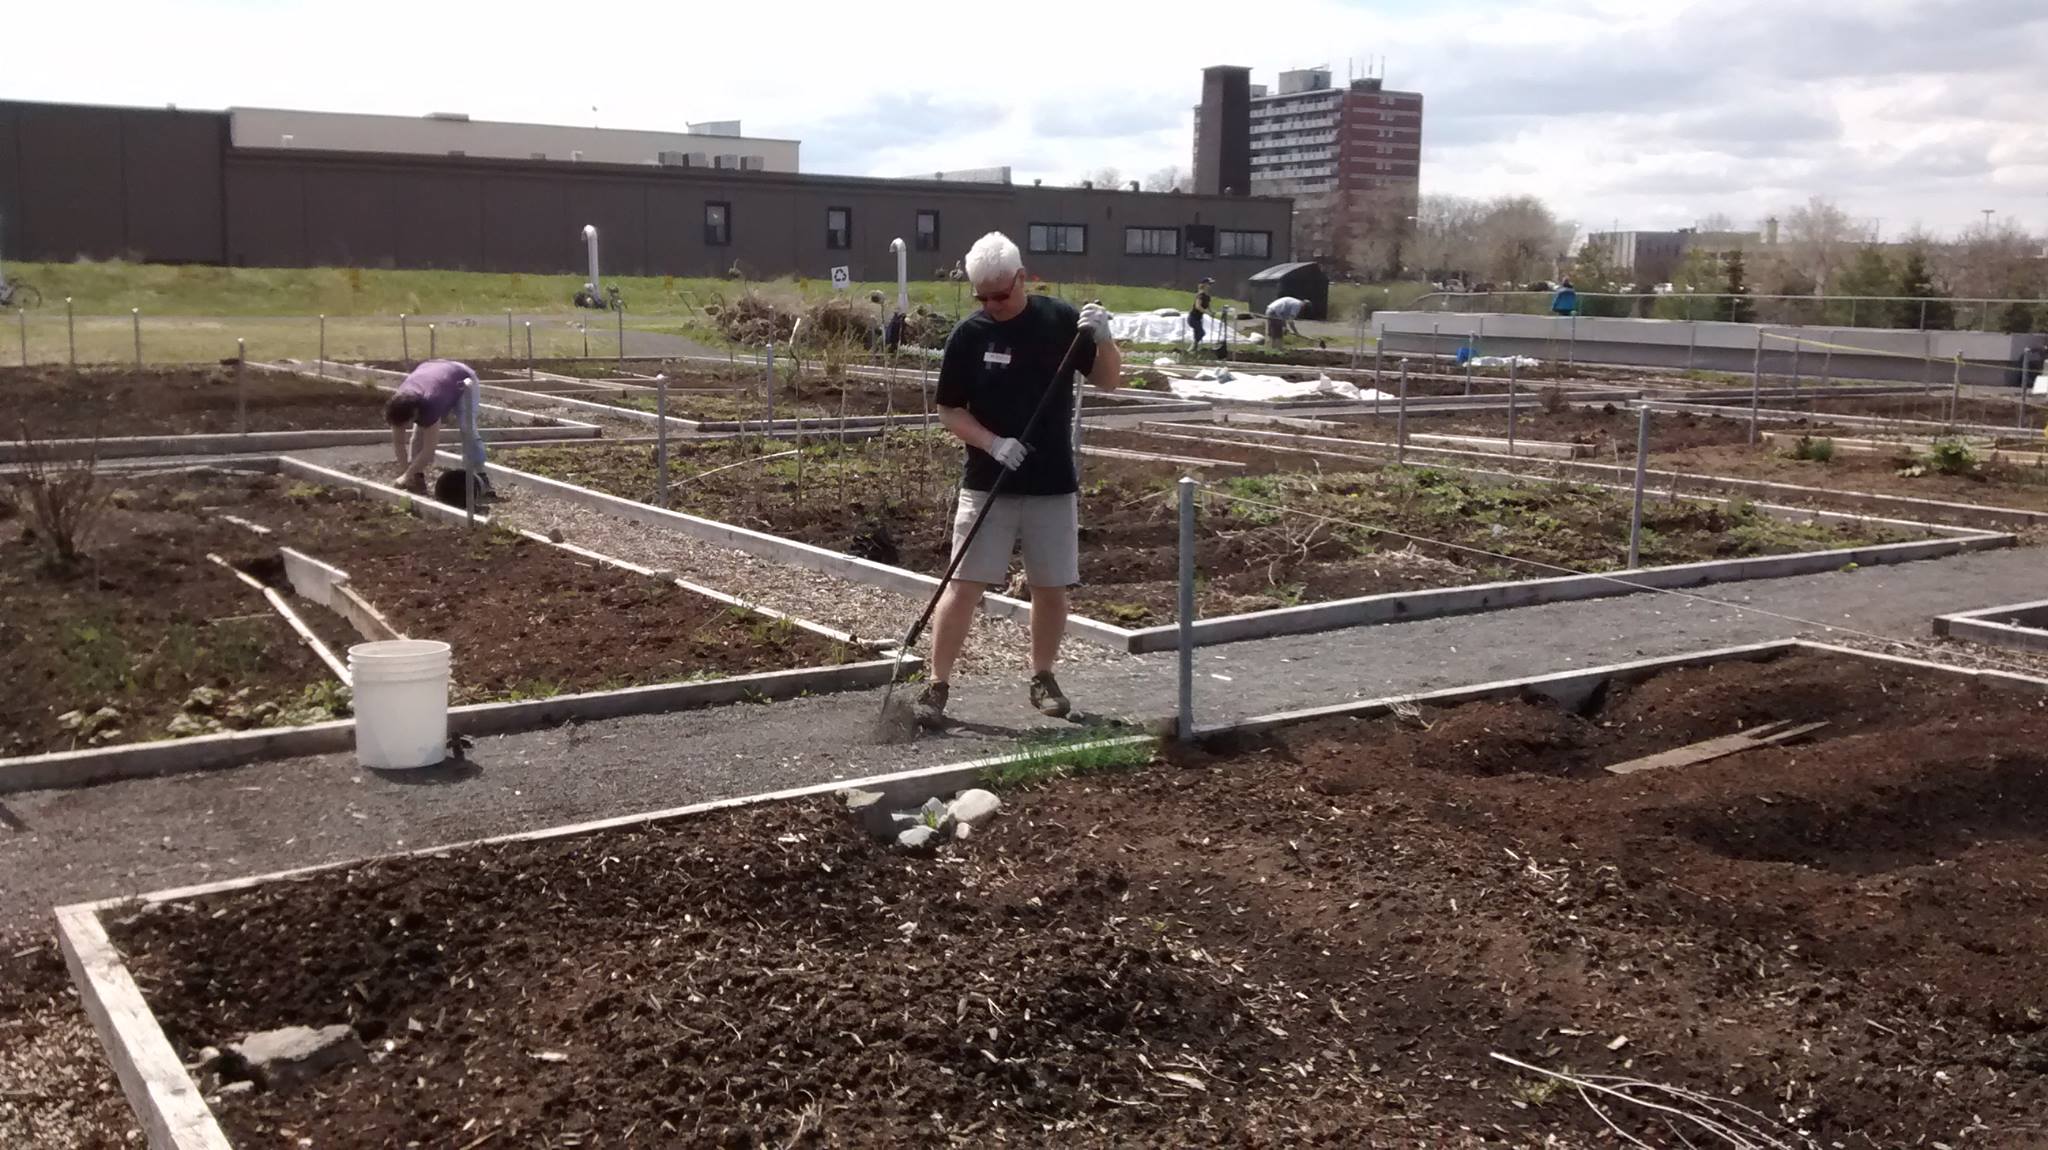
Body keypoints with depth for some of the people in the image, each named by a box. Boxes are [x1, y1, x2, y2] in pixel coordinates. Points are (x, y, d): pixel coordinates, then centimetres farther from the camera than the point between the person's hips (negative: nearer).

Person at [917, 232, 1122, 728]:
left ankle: (1042, 677, 27)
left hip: (1053, 484, 1)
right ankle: (937, 685, 1)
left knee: (1050, 588, 9)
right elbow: (949, 410, 0)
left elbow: (1107, 380, 4)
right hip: (986, 485, -1)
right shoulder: (969, 335, -3)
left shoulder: (1060, 320, -2)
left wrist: (1104, 339, -16)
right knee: (964, 585, -5)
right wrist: (993, 444, -16)